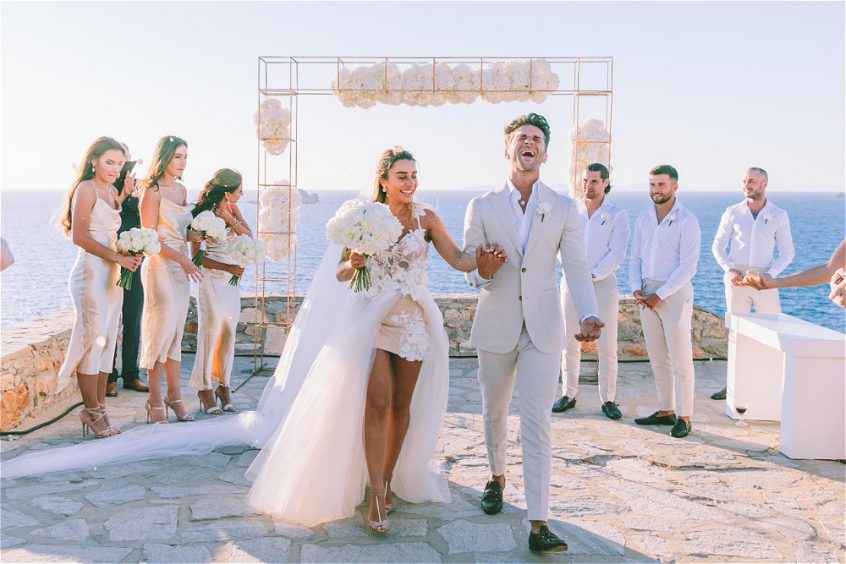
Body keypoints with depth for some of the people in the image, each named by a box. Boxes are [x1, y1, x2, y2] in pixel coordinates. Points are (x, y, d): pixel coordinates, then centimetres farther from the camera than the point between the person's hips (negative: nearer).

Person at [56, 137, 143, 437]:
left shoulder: (112, 192, 17)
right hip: (91, 273, -8)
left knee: (107, 342, 8)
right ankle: (92, 411, 6)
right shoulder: (86, 189, -8)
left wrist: (129, 254, 4)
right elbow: (79, 236, -15)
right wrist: (117, 257, -14)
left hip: (112, 274, 8)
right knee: (93, 339, -4)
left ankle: (98, 409, 14)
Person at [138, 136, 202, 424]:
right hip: (160, 266, -7)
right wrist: (183, 260, -16)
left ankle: (174, 395, 17)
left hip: (181, 267, 7)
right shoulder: (153, 191, -10)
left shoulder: (182, 189, 12)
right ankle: (155, 401, 5)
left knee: (177, 334, 10)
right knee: (162, 331, -5)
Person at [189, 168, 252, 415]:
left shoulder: (232, 209, 4)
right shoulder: (202, 214, -13)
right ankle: (204, 388, 5)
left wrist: (230, 218, -18)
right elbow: (195, 255, -12)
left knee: (229, 332, 6)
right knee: (210, 332, -6)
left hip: (232, 279, 6)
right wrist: (227, 267, -19)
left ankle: (223, 385, 16)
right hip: (211, 279, -6)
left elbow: (249, 237, -4)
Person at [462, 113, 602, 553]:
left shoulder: (563, 209, 2)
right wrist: (483, 272, -24)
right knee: (494, 412, 18)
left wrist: (588, 315, -21)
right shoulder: (482, 207, 1)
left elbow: (576, 268, -4)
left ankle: (538, 524, -4)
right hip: (496, 326, 1)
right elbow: (469, 270, 1)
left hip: (543, 328, -1)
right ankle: (497, 477, 44)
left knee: (537, 424, -6)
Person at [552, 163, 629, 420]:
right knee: (570, 343, 6)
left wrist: (592, 275, -14)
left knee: (607, 347, -2)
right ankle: (568, 394, 15)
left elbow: (616, 254, -6)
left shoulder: (617, 215, 0)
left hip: (603, 283, -3)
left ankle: (608, 399, 7)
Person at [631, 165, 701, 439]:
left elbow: (688, 266, -12)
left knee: (680, 360, -2)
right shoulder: (643, 218, 11)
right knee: (657, 358, 11)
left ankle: (684, 417, 4)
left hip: (674, 295, -6)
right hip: (647, 295, 6)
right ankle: (665, 411, 20)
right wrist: (636, 288, -4)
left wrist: (660, 295, -15)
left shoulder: (687, 220, -7)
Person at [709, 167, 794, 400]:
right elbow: (718, 245, 8)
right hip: (737, 279, 1)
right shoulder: (733, 212, 4)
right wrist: (728, 269, -7)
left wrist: (770, 274, -11)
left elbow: (787, 252, 4)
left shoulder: (779, 215, 2)